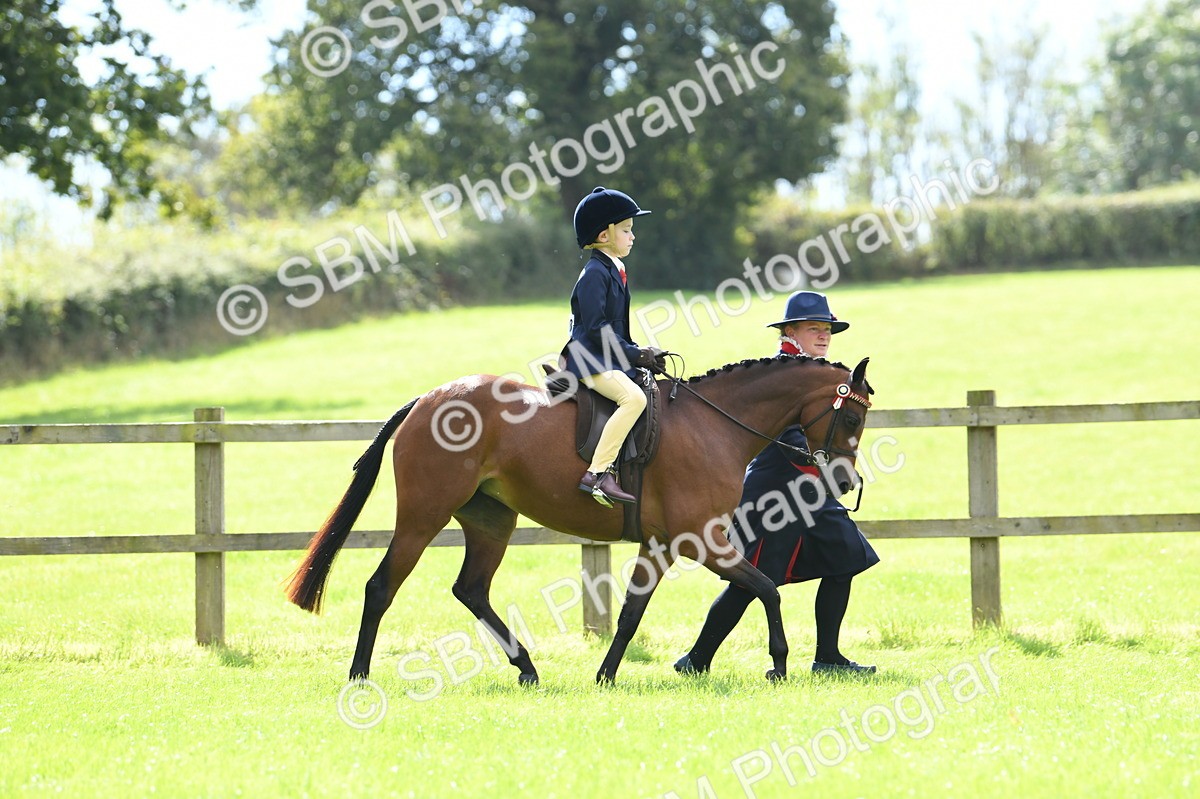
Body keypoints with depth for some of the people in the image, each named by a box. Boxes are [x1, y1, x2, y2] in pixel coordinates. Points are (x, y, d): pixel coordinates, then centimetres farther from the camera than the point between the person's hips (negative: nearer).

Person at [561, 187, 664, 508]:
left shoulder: (615, 271, 17)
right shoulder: (594, 274, -13)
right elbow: (597, 329, -20)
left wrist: (639, 353, 7)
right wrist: (636, 355, -17)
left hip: (611, 360, 10)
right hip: (589, 361, -10)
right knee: (634, 397, -31)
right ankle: (597, 473, -35)